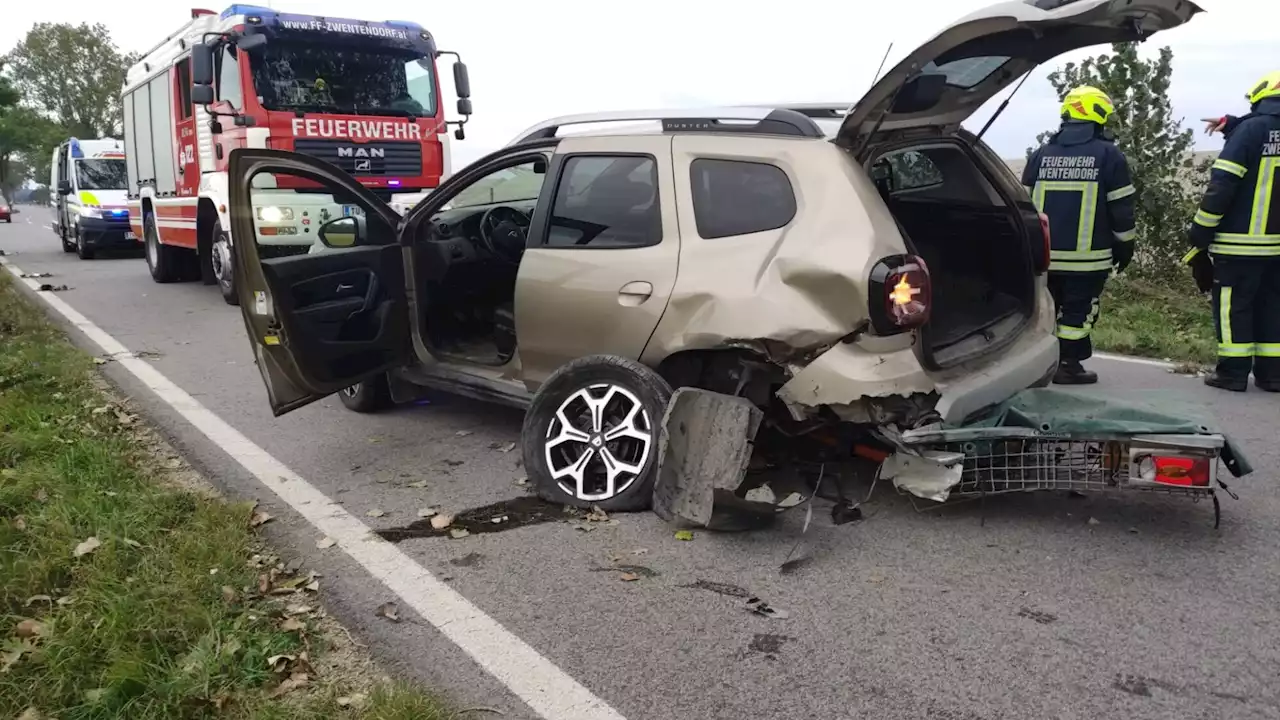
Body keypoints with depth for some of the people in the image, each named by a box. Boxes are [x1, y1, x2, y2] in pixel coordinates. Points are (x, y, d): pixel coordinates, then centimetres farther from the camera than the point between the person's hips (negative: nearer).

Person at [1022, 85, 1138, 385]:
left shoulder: (1041, 155, 8)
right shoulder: (1109, 155, -4)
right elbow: (1121, 209, -2)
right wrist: (1124, 247, 9)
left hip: (1044, 254, 4)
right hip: (1087, 256, -4)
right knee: (1078, 311, 3)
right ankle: (1067, 365, 5)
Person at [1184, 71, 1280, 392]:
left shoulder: (1253, 128, -10)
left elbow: (1223, 184, -15)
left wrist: (1199, 234, -11)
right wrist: (1232, 124, 29)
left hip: (1240, 241, -6)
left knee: (1233, 306, 2)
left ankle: (1233, 372, 3)